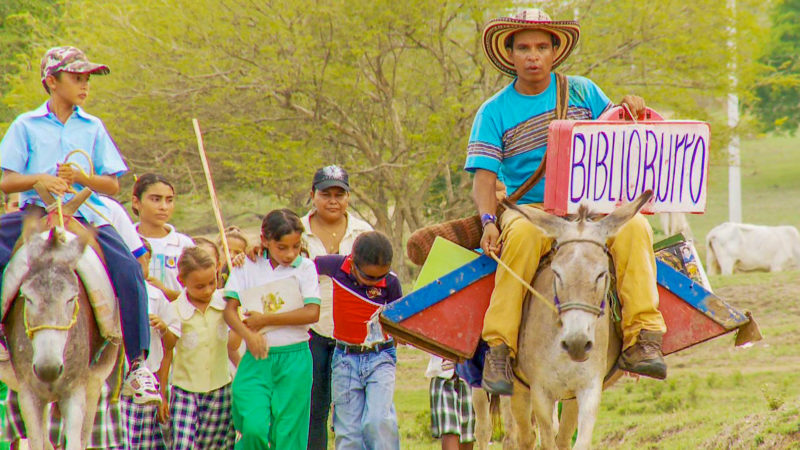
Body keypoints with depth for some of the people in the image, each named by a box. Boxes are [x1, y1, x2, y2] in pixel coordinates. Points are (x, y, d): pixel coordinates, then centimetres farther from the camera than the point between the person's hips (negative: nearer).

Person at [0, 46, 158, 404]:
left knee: (128, 270, -23)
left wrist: (82, 177, -11)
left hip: (85, 215, 1)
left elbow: (112, 185, 9)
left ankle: (137, 364, -16)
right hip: (36, 213, -1)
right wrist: (40, 179, -16)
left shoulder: (93, 128, 13)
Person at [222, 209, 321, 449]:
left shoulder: (305, 267, 1)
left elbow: (312, 313, -9)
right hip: (256, 358, 0)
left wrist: (266, 319, -10)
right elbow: (230, 309, 0)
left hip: (295, 359, 0)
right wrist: (248, 334, -19)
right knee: (254, 428, -15)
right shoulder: (247, 266, 4)